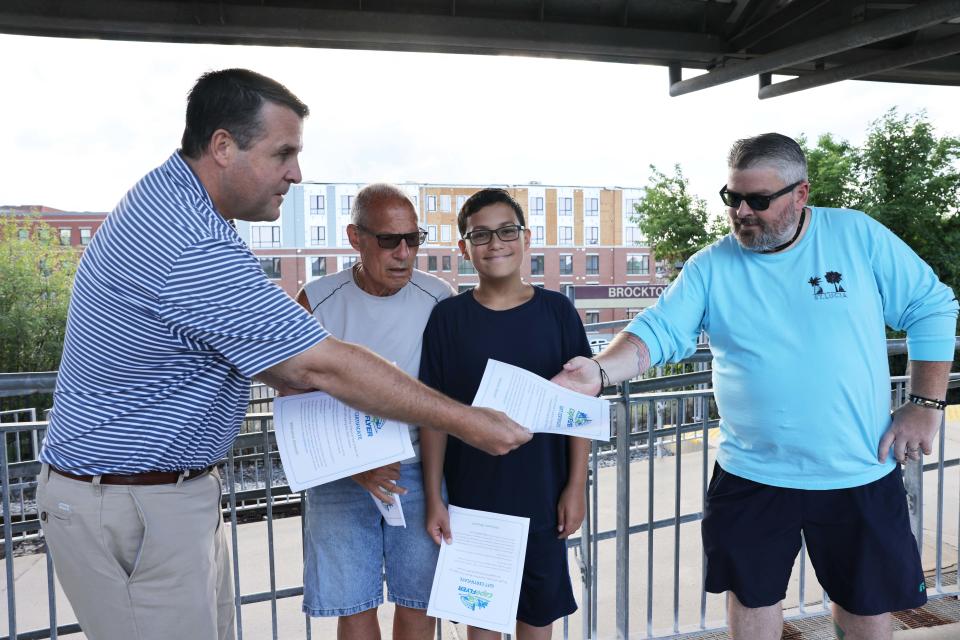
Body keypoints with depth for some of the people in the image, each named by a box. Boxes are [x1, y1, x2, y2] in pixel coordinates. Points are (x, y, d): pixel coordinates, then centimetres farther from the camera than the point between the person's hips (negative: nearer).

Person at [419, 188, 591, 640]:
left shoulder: (556, 310, -4)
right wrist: (433, 497, -4)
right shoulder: (447, 317, -5)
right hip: (472, 495, 0)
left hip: (543, 493, 0)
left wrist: (576, 485, -4)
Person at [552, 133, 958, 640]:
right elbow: (659, 331, -14)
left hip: (861, 474, 0)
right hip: (752, 477, 1)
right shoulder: (710, 267, -5)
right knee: (752, 598, 16)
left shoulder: (858, 236, -6)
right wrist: (600, 370, -32)